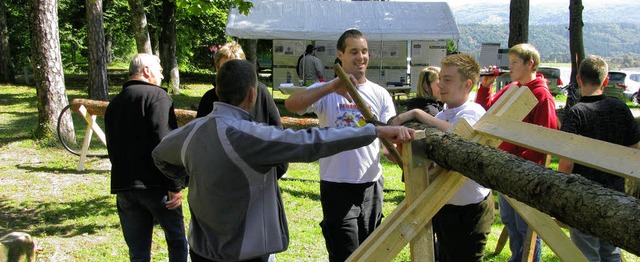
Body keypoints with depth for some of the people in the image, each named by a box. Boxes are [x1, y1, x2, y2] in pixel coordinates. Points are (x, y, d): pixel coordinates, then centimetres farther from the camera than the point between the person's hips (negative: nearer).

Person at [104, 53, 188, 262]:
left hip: (122, 186, 7)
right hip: (154, 186, -6)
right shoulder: (157, 96, -7)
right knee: (177, 241, 9)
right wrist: (174, 185, -17)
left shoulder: (114, 104, 17)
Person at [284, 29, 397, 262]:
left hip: (372, 184, 4)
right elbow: (290, 104, -23)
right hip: (337, 187, -4)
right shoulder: (326, 91, -5)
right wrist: (332, 87, -34)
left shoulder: (380, 94, 6)